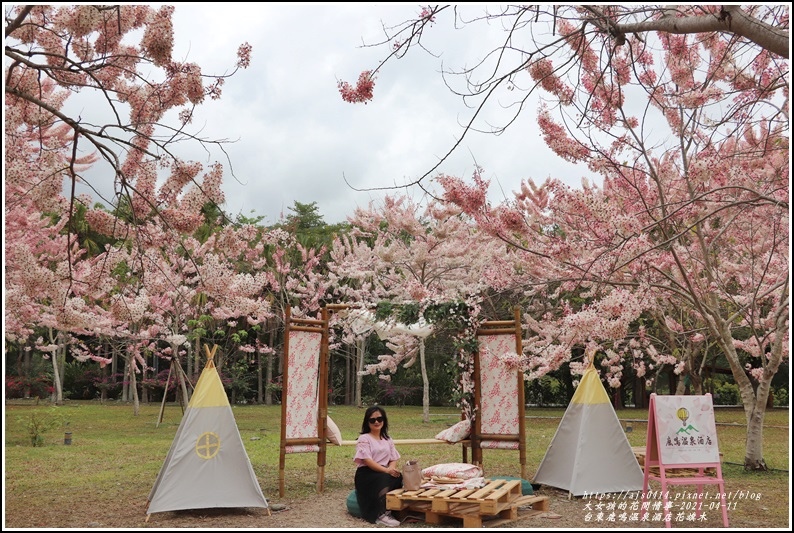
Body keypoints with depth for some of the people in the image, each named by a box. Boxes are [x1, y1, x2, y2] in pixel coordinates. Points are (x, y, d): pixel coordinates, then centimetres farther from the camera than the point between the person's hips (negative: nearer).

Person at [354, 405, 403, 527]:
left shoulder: (387, 440, 17)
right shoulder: (364, 439, -1)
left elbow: (394, 459, 10)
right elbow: (368, 461, -13)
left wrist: (391, 468, -16)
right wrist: (386, 470, -25)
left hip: (385, 472, 5)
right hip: (367, 474, -5)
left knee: (398, 476, -29)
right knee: (384, 479, -37)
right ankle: (380, 514, -38)